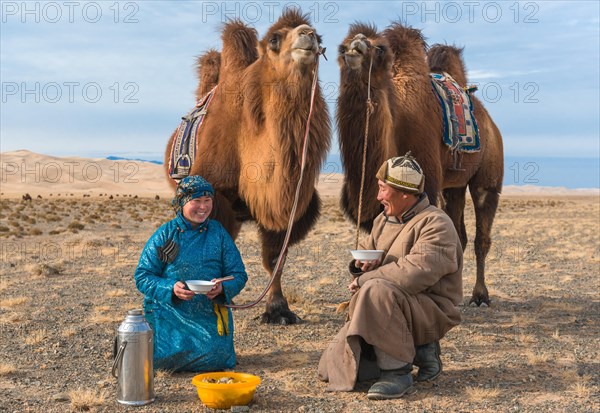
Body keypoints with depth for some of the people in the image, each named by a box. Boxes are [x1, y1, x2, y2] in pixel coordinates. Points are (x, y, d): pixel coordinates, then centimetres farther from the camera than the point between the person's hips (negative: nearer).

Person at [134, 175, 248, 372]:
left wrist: (222, 288, -19)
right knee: (165, 358, -18)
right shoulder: (164, 234, -1)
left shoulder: (218, 232, 5)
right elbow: (142, 276, -3)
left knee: (216, 359, -18)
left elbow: (238, 275, 4)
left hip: (209, 314, 1)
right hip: (170, 313, -1)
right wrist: (171, 289, -21)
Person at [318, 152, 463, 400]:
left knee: (376, 290, -37)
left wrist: (365, 279, -20)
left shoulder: (435, 224, -16)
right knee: (333, 367, 0)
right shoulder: (384, 220, 11)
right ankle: (416, 349, 10)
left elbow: (415, 272, -30)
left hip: (430, 310, -8)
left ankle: (397, 370, -23)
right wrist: (362, 265, -4)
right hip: (388, 309, 8)